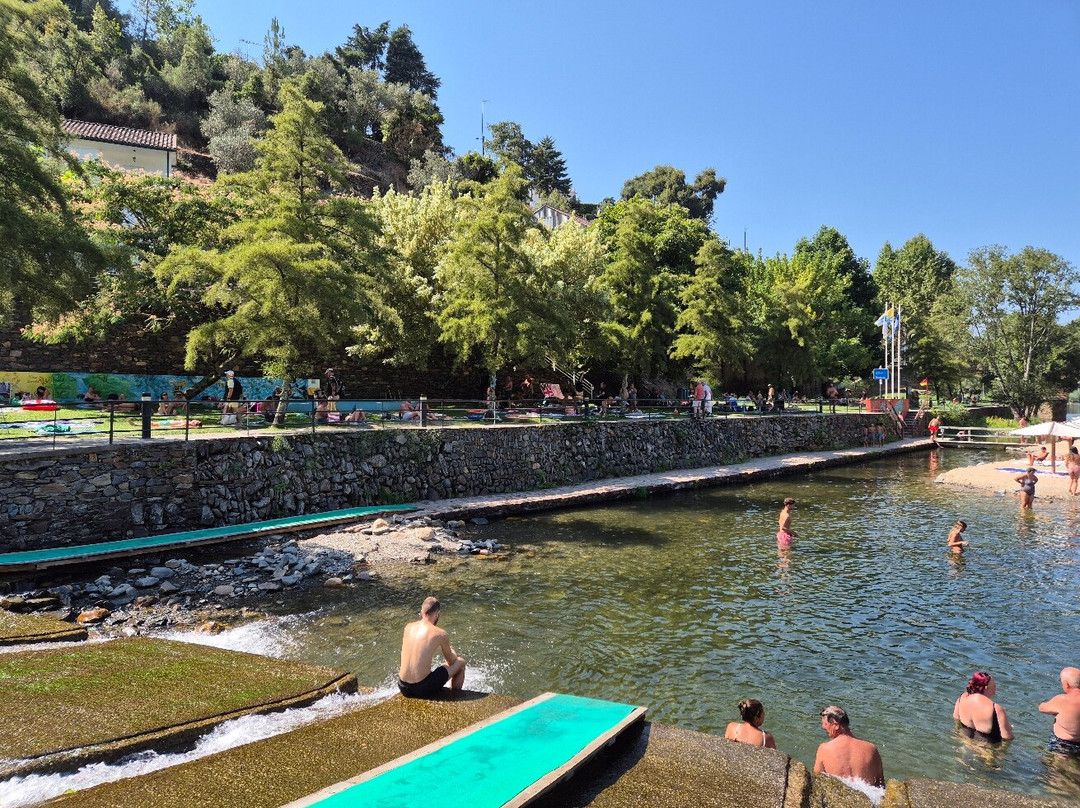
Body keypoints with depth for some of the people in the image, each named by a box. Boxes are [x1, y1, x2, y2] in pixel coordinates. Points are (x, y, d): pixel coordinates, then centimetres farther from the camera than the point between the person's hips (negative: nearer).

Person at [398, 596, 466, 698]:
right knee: (460, 662, 15)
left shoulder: (408, 627, 4)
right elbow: (451, 661, 8)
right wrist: (452, 653, 30)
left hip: (403, 688, 5)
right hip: (423, 689, -5)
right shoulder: (441, 634, -9)